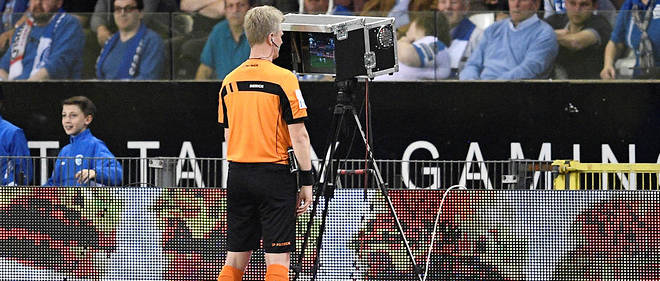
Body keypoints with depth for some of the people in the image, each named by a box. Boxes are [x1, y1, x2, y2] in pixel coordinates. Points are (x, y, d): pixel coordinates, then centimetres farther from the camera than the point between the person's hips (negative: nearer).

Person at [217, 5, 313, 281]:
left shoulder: (230, 81, 8)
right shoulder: (283, 79, -10)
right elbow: (298, 136, -12)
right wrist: (307, 181, -6)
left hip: (237, 175, 6)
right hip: (274, 174, -6)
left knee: (235, 258, 10)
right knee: (278, 258, -3)